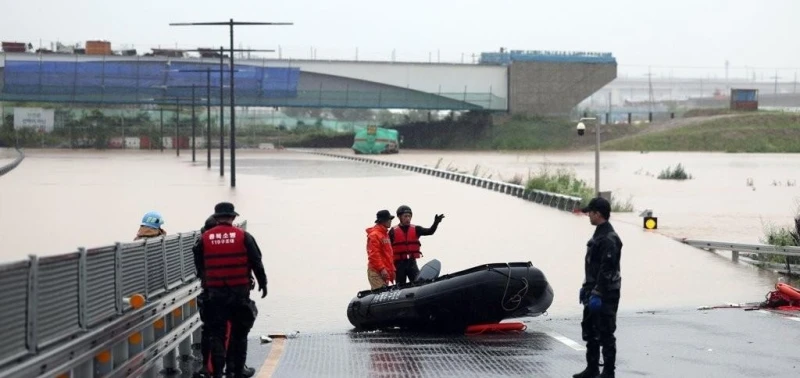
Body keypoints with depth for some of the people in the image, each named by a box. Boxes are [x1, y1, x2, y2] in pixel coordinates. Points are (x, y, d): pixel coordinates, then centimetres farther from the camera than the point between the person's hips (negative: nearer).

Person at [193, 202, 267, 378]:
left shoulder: (204, 238, 1)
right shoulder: (243, 237, -2)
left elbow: (198, 265, 7)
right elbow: (256, 262, -1)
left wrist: (204, 282, 22)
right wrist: (262, 283, 11)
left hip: (215, 293, 0)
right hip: (239, 291, 0)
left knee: (216, 332, 4)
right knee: (239, 331, 11)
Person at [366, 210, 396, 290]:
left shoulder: (384, 234, 21)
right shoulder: (374, 235, -10)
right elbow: (374, 254, -18)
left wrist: (391, 270, 22)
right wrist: (381, 269, -23)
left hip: (385, 271, 10)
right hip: (377, 271, -10)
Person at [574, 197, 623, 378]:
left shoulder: (609, 239, -19)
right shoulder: (598, 235, 14)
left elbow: (607, 270, -24)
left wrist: (597, 294, -25)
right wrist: (586, 287, 22)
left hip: (606, 295, -11)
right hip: (594, 291, 11)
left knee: (605, 333, -4)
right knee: (589, 330, 16)